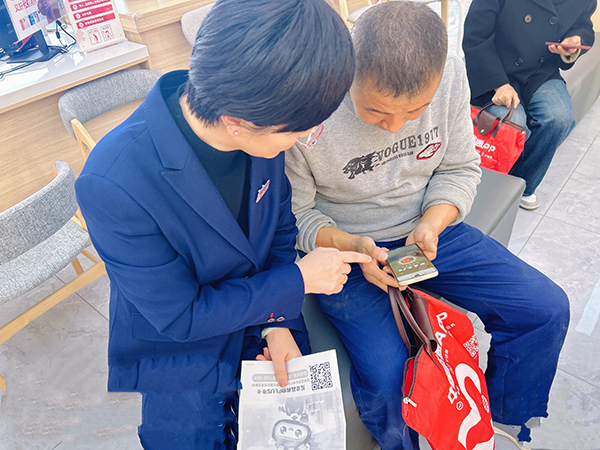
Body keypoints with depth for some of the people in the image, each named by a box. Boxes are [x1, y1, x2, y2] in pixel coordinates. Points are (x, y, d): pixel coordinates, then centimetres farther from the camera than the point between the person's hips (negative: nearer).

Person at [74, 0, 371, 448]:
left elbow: (279, 229, -3)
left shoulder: (260, 129, -18)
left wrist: (278, 321, -12)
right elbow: (178, 316, -24)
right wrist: (297, 281, -21)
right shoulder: (113, 184, -34)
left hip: (264, 330, 4)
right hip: (173, 362, -3)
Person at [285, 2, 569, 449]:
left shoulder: (450, 75, -11)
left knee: (547, 308, -1)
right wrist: (352, 245, -29)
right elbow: (293, 215, -13)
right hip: (340, 246, -4)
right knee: (384, 375, -23)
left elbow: (460, 168, 1)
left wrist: (430, 225, -17)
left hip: (425, 228, 5)